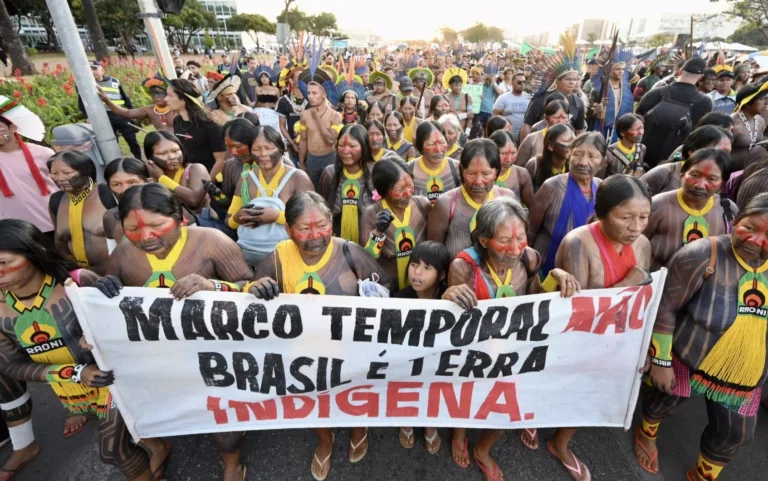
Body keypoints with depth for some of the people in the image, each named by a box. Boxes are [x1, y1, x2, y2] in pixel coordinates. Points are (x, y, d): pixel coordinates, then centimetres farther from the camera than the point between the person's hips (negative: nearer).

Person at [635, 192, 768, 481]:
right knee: (664, 403, 19)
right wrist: (660, 360, -17)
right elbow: (665, 307, -21)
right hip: (686, 361, -5)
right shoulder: (703, 255, -26)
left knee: (734, 435, 18)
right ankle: (646, 435, 54)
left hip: (744, 377, 5)